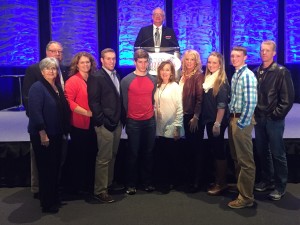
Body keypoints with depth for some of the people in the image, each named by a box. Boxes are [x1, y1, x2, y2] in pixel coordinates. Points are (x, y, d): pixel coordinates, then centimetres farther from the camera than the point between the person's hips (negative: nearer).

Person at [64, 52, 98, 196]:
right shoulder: (72, 81, -9)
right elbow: (68, 101, -17)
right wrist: (86, 112, -19)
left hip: (92, 124, 7)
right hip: (79, 124, -6)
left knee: (91, 154, 13)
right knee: (78, 156, 5)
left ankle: (89, 184, 28)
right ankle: (76, 186, 19)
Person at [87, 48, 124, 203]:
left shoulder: (116, 76, 14)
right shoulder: (96, 77, -8)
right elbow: (94, 102, -13)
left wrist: (121, 119, 9)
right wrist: (102, 121, -15)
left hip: (117, 122, 7)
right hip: (105, 124, -7)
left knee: (112, 156, 15)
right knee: (103, 158, -3)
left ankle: (109, 183, 29)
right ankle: (100, 191, 6)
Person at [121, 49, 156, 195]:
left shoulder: (153, 80, 7)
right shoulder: (126, 80, -4)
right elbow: (124, 102, 0)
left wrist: (152, 114, 10)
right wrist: (126, 120, 1)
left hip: (150, 121, 3)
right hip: (133, 122, -3)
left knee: (148, 153, 10)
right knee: (133, 154, 4)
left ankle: (147, 182, 21)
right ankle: (131, 184, 14)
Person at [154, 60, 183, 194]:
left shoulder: (175, 87, -5)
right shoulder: (157, 87, 10)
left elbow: (180, 108, -9)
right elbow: (155, 107, 12)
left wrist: (177, 127, -13)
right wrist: (154, 125, 8)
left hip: (171, 128, -5)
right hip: (160, 128, 5)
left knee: (171, 157, 6)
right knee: (161, 157, 8)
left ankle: (171, 182, 20)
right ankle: (163, 182, 20)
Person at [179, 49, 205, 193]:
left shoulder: (198, 76, -9)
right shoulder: (184, 76, 11)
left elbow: (200, 98, -15)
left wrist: (196, 117, -19)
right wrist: (184, 115, 10)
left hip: (195, 116, -7)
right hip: (186, 115, 7)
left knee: (196, 148, 0)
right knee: (188, 147, 14)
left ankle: (197, 181, 10)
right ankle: (189, 178, 26)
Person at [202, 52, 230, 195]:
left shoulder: (221, 81, -12)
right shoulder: (207, 78, 11)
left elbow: (222, 105, -17)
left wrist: (217, 123, -20)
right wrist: (204, 118, 11)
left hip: (218, 121, -8)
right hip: (208, 119, 8)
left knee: (219, 150, 0)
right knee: (213, 149, 14)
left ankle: (222, 183, 11)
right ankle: (217, 180, 26)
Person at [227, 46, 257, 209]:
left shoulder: (247, 75, -13)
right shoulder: (235, 75, 13)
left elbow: (251, 101, -20)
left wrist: (242, 122, -18)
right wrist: (232, 119, 10)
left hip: (242, 120, -9)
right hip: (233, 118, 9)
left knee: (245, 160, -1)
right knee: (236, 158, 17)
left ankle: (246, 197, 8)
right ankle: (240, 188, 31)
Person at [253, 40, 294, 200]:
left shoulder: (282, 72, -6)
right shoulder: (256, 72, 10)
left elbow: (288, 98, -10)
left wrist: (276, 114, -12)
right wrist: (255, 112, 4)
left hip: (274, 120, -5)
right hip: (259, 119, 5)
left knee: (277, 153, 1)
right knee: (262, 152, 13)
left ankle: (280, 186, 12)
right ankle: (267, 180, 28)